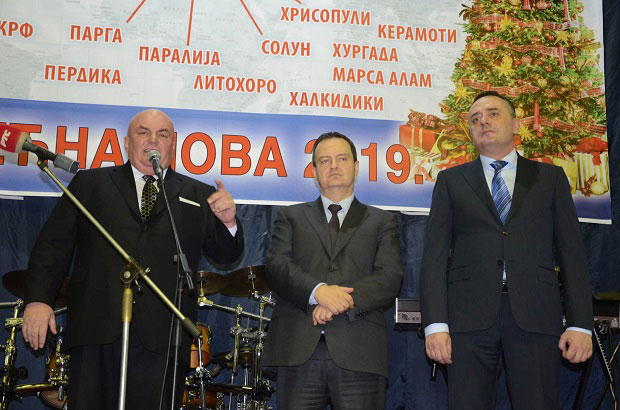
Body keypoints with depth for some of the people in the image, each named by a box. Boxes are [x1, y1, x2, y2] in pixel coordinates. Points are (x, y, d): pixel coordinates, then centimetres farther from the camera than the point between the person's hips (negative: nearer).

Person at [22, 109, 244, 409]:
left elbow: (226, 254, 10)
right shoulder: (89, 183, 15)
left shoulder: (197, 196, 16)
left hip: (162, 340, 0)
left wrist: (228, 222, -11)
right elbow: (53, 244, 9)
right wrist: (38, 298, -3)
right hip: (96, 330, 0)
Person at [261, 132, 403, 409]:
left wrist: (346, 300, -14)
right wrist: (317, 291, -16)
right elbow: (277, 267, 2)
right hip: (298, 352, 1)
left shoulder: (381, 222, 17)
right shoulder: (291, 217, 18)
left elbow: (390, 278, 2)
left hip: (359, 353, 0)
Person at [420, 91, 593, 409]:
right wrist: (435, 324, -4)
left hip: (535, 315, 0)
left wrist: (580, 324, 0)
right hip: (469, 317, 0)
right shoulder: (451, 180, 15)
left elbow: (571, 252, 10)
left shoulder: (550, 177, 16)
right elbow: (435, 255, 7)